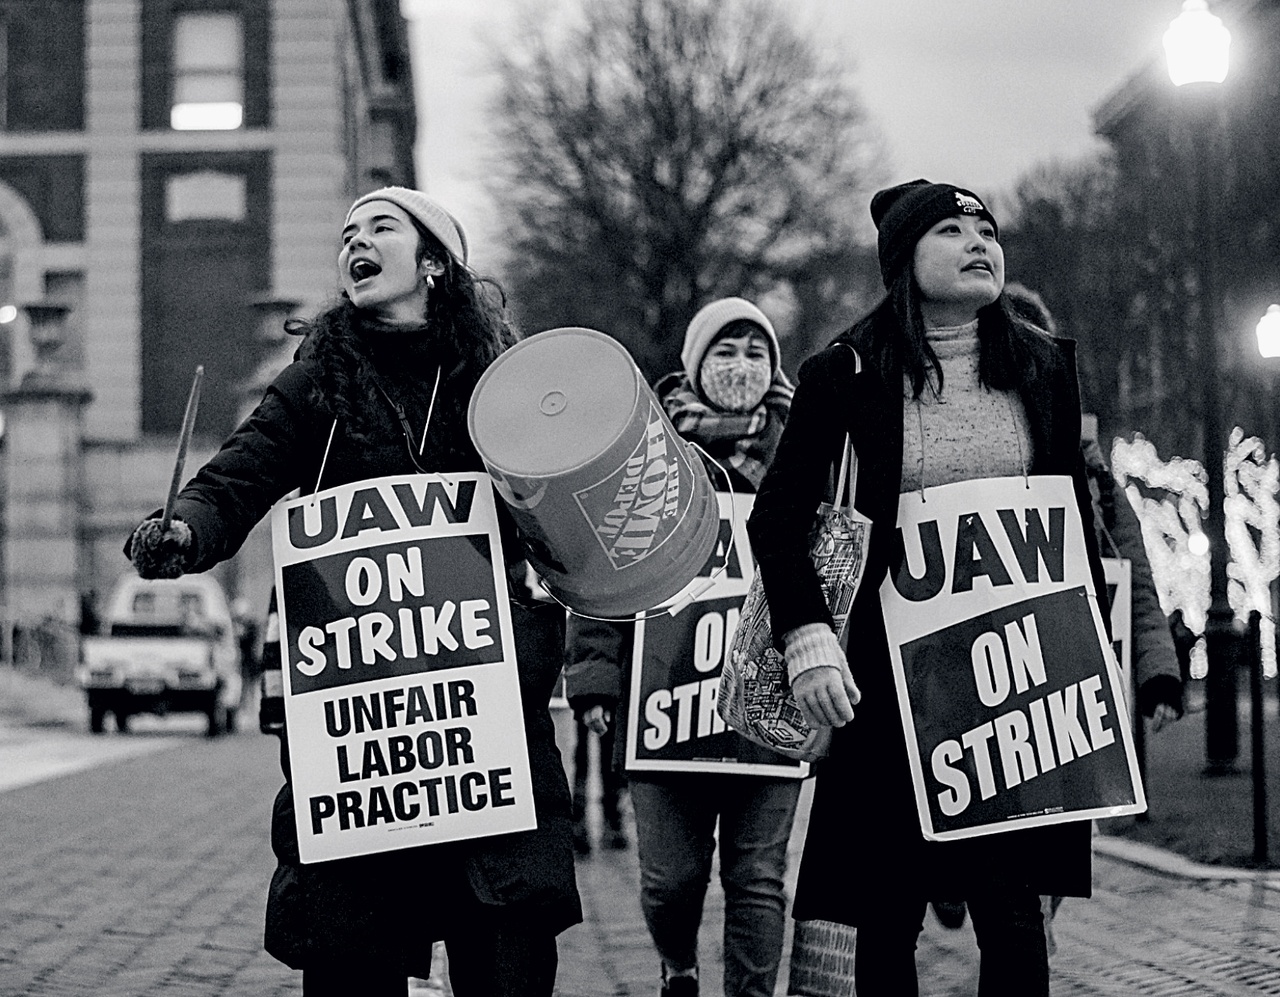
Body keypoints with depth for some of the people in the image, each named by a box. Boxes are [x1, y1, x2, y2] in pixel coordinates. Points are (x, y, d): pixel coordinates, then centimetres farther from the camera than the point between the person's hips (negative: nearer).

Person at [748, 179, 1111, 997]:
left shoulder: (1045, 366, 7)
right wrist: (806, 637, -13)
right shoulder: (848, 374, -2)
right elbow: (778, 516, -1)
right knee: (889, 914, 4)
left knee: (1013, 911, -4)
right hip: (894, 666, -1)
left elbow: (1076, 517, 13)